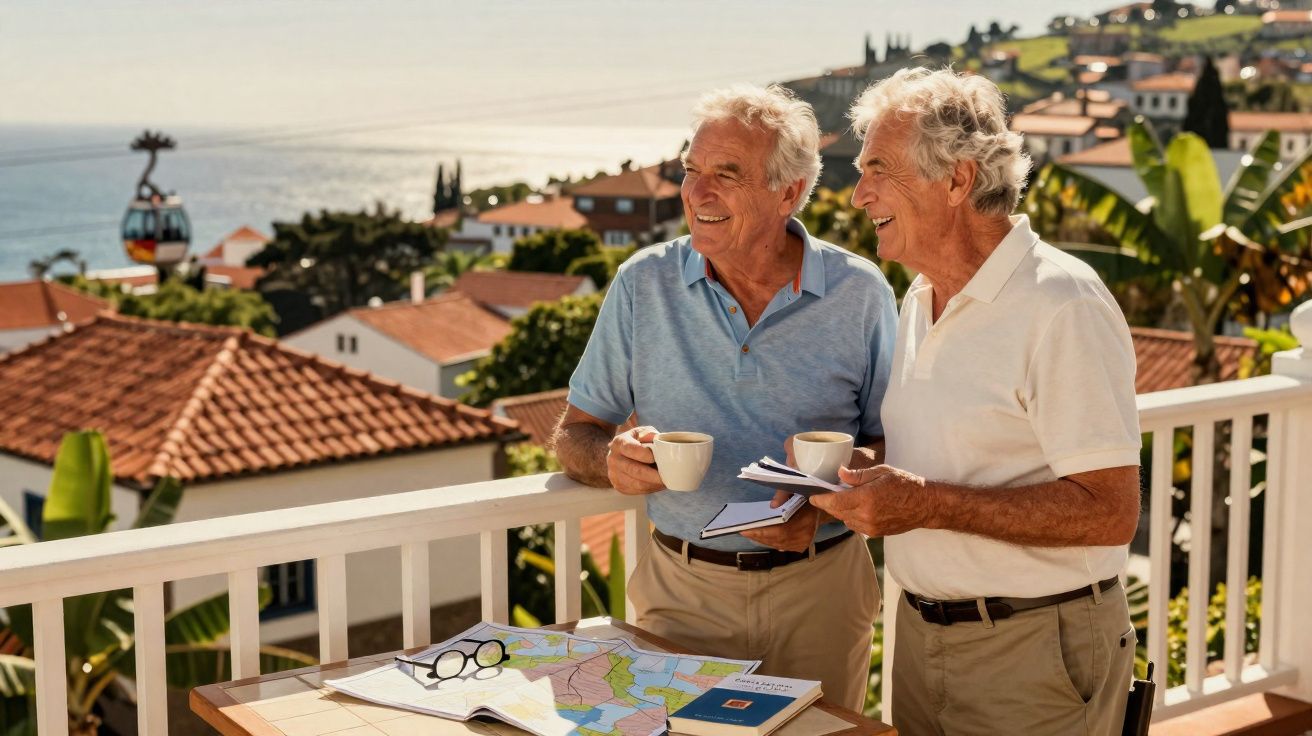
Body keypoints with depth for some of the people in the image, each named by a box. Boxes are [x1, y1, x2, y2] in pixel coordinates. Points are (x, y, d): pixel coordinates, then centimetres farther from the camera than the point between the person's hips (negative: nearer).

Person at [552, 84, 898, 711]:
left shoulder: (859, 294, -3)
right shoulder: (643, 284, -1)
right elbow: (575, 434, 5)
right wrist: (612, 459, -18)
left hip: (820, 589, 0)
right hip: (682, 587, 0)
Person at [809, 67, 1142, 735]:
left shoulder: (1062, 308, -18)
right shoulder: (920, 301, 9)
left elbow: (1108, 512, -23)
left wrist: (929, 504, -26)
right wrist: (851, 474, 0)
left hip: (1035, 655, -7)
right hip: (921, 633, 8)